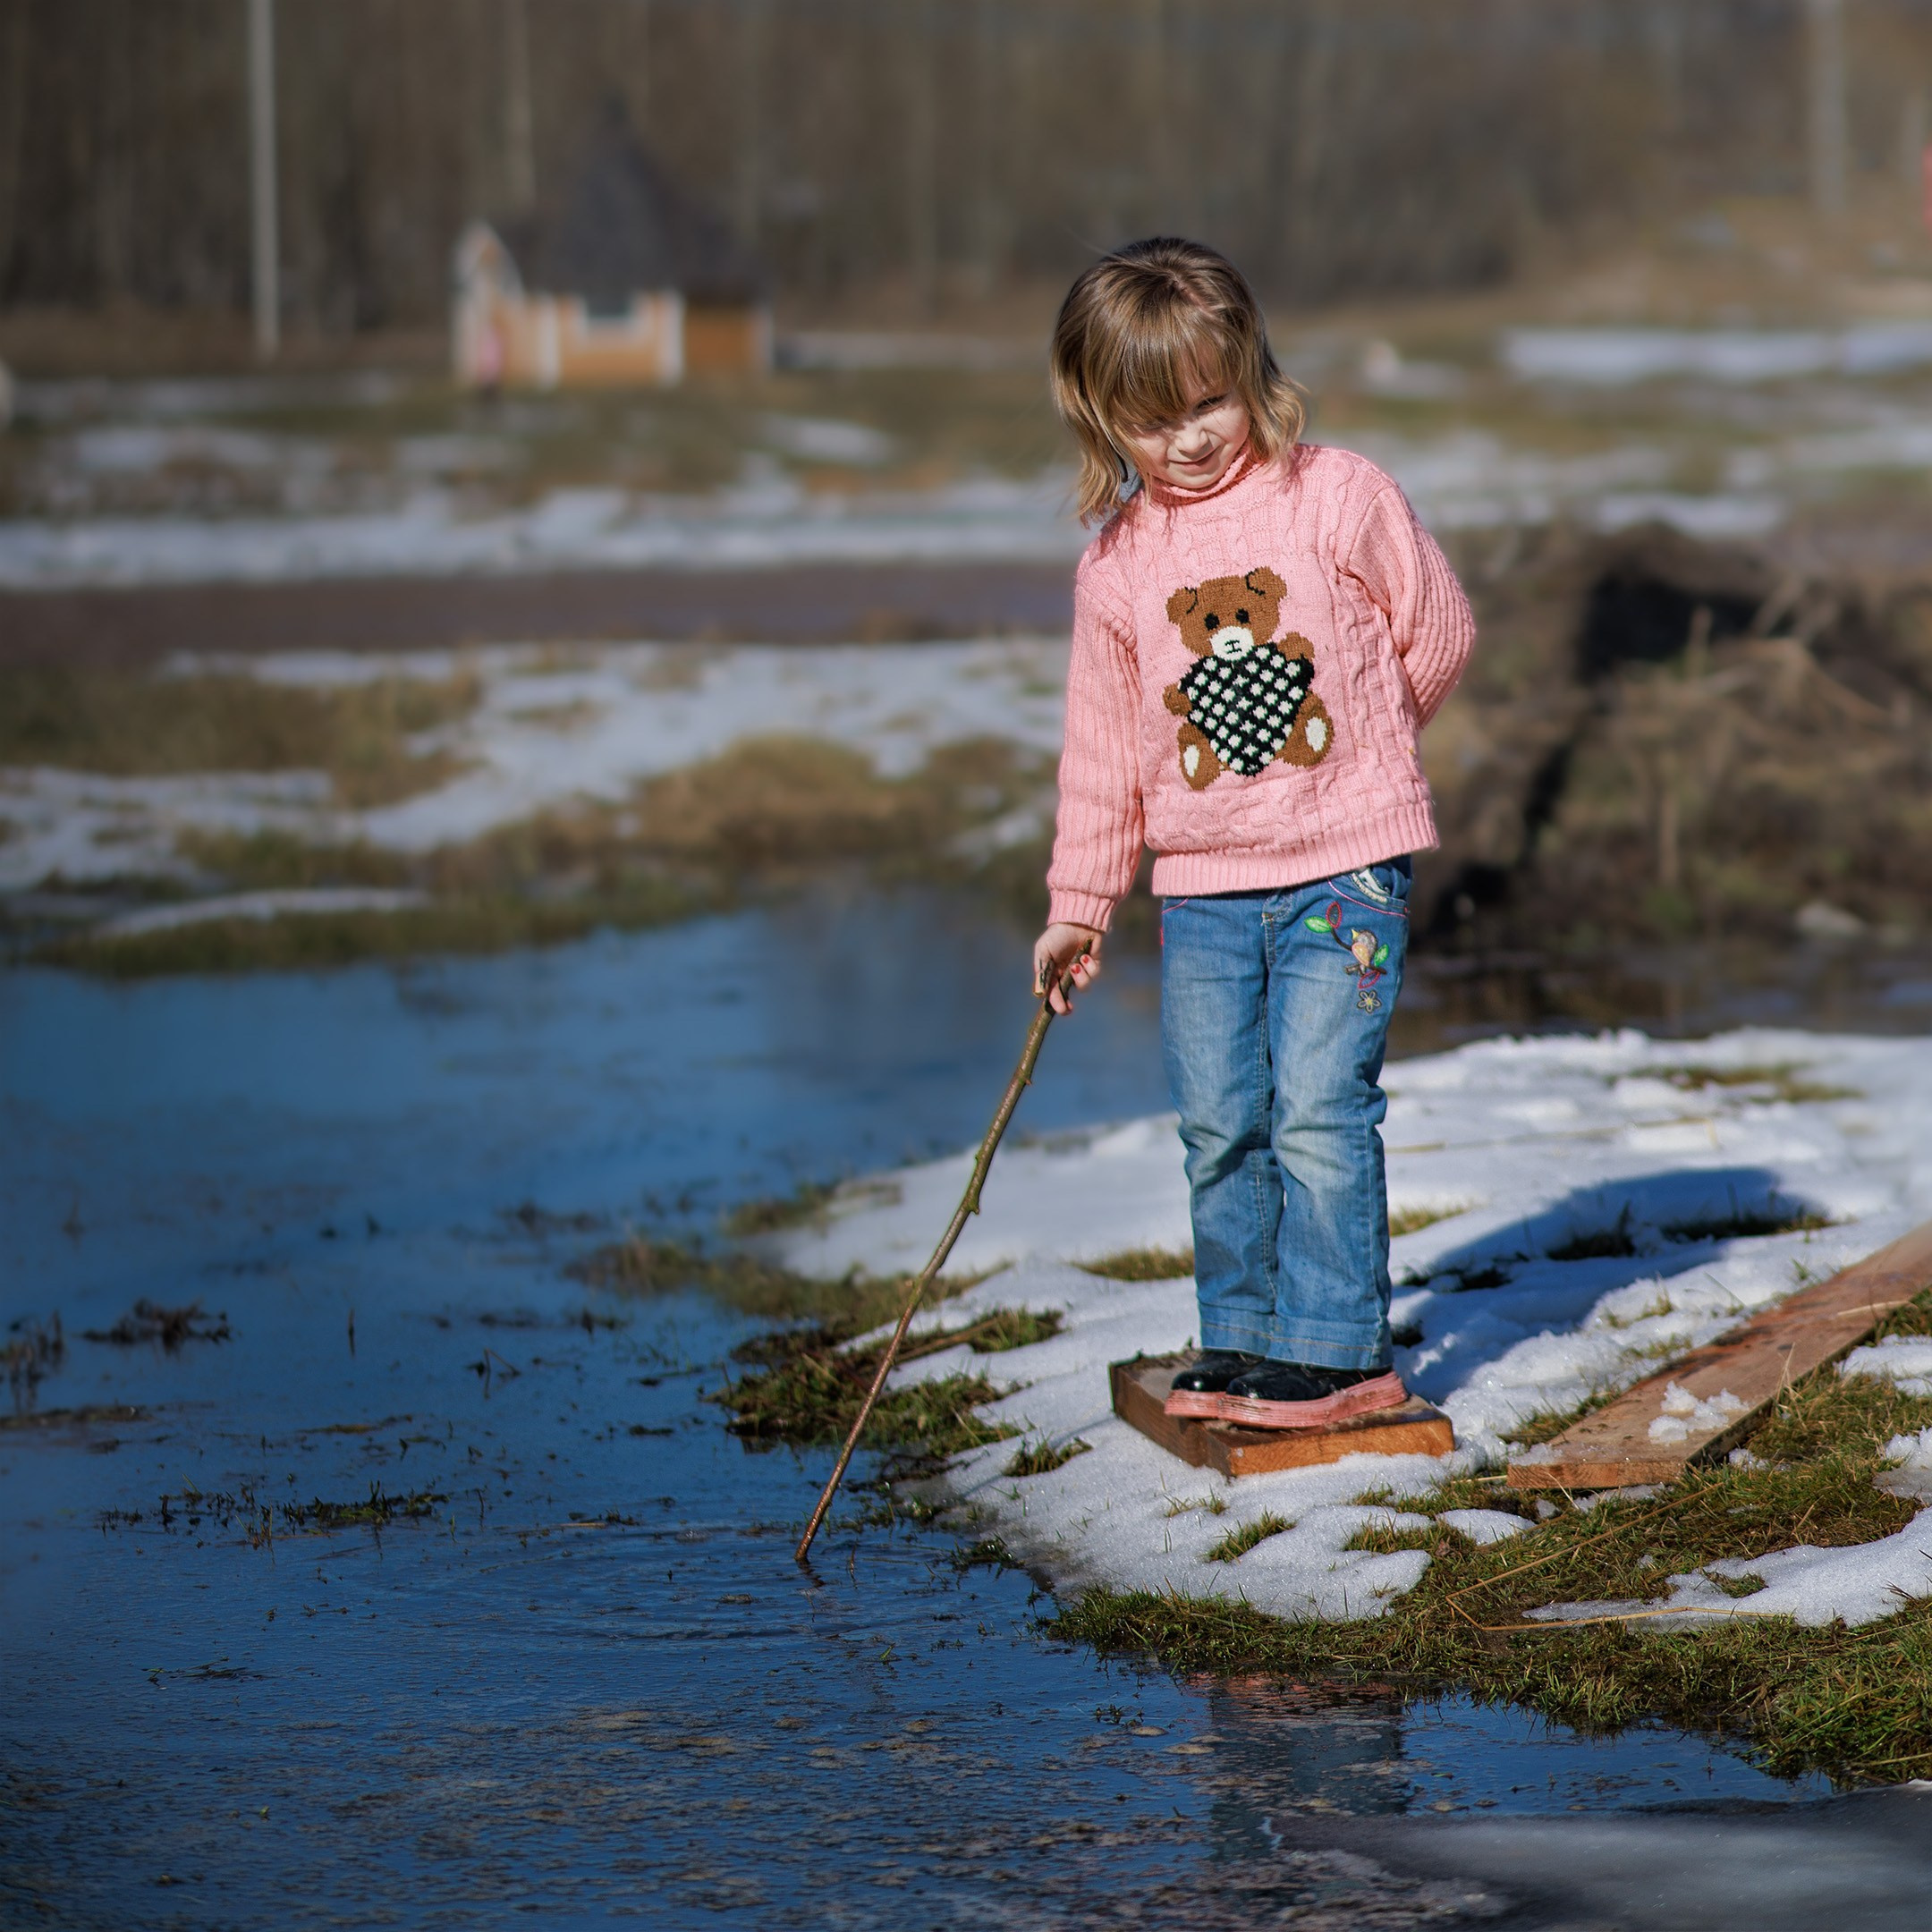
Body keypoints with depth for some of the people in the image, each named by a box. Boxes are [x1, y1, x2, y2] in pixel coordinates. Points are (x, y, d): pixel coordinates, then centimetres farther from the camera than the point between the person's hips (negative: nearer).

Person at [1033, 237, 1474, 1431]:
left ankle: (1337, 1348, -1)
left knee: (1319, 1112, -9)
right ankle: (1243, 1338, 20)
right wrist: (1079, 905, 13)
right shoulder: (1118, 563, 4)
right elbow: (1104, 747, 12)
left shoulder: (1338, 499, -6)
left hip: (1343, 868, -4)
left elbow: (1438, 633, 5)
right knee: (1221, 1127, 6)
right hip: (1202, 885, 4)